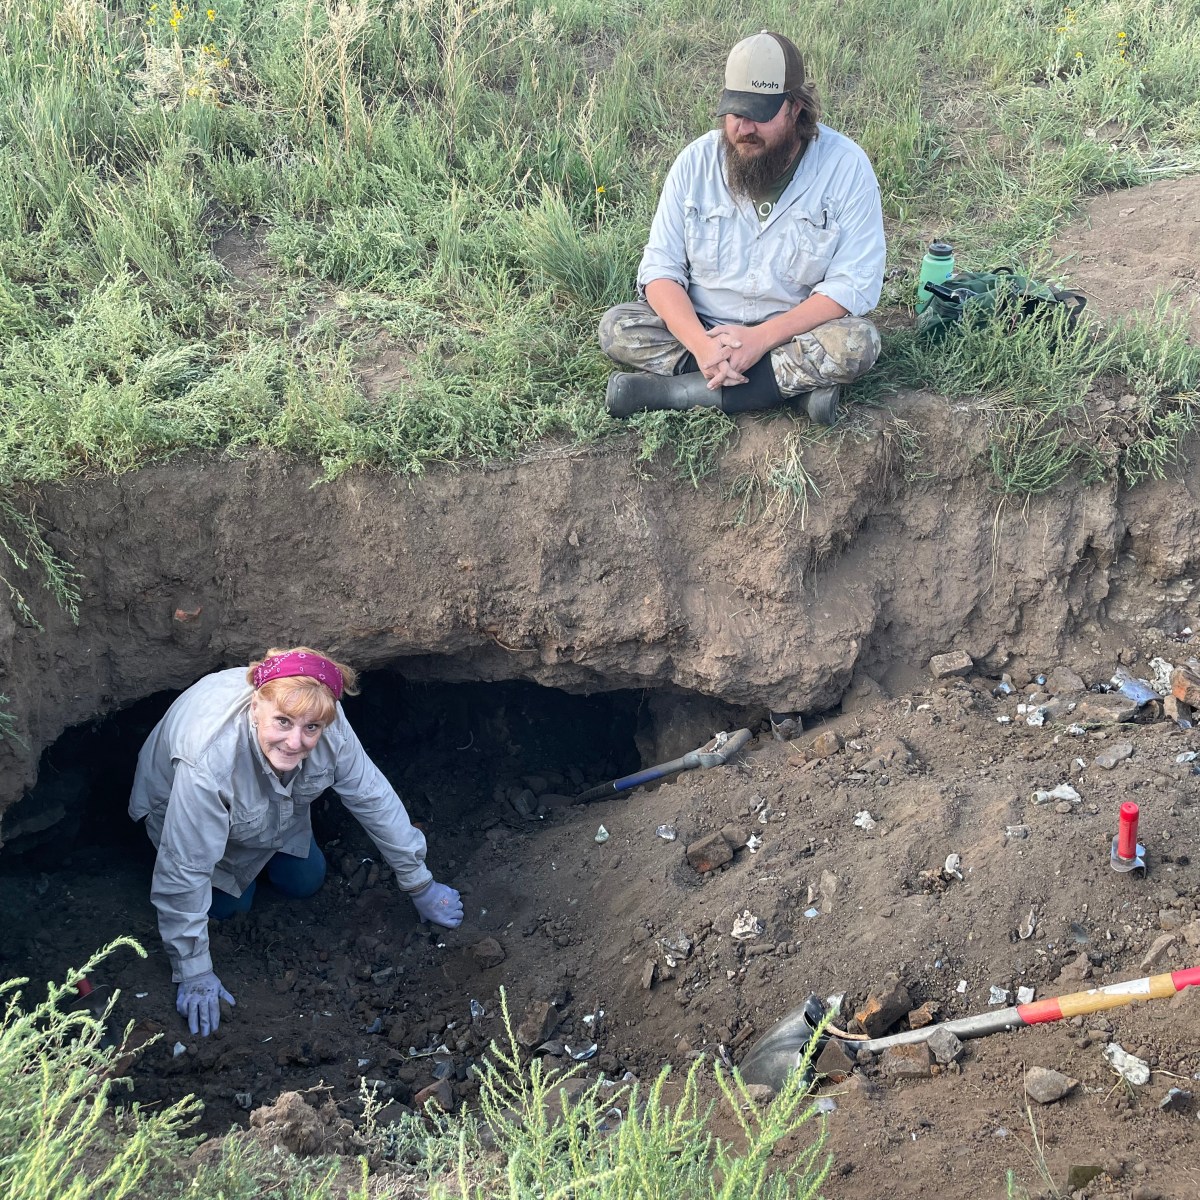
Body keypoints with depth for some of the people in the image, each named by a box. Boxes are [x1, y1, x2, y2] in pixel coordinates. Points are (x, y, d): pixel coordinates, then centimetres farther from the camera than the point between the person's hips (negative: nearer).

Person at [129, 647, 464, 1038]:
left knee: (305, 882, 7)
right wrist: (193, 976, -31)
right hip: (182, 807, -4)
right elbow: (184, 870, -39)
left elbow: (373, 797, -20)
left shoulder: (327, 723, -36)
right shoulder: (208, 759, -49)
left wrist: (420, 885, -11)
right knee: (228, 904, -4)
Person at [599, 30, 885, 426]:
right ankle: (796, 382, -24)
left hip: (794, 333, -2)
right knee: (616, 328, -22)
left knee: (857, 343, -32)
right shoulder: (696, 161, -6)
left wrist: (761, 338, -28)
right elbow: (661, 268, -8)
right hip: (703, 329, 2)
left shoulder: (845, 166, -13)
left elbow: (854, 283, -16)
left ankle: (670, 390, -28)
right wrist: (700, 344, -27)